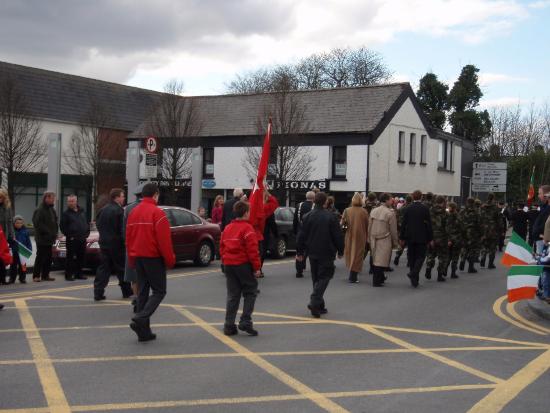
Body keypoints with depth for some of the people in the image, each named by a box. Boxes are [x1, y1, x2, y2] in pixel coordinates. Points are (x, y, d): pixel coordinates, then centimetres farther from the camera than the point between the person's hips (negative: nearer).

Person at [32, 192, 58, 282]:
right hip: (42, 238, -8)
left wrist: (55, 233, 6)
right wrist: (47, 232, -20)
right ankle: (36, 276, 1)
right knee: (40, 257, -5)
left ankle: (45, 275, 18)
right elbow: (38, 224, -20)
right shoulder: (40, 210, -12)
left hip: (49, 239, 8)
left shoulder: (51, 209, 15)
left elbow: (55, 223, 21)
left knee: (48, 258, 10)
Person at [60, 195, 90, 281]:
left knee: (81, 258, 8)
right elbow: (62, 226, -5)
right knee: (70, 258, -6)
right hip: (72, 240, -5)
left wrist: (86, 234, 8)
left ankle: (79, 274, 17)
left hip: (82, 239, 5)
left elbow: (87, 223, 20)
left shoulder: (82, 212, 14)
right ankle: (68, 275, -3)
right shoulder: (66, 213, -1)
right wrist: (69, 235, -10)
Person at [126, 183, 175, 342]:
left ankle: (144, 331, 11)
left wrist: (131, 259, 21)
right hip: (153, 257, -7)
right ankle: (140, 319, -19)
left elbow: (128, 237, 14)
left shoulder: (133, 212, 10)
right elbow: (164, 239, -16)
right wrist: (170, 259, -8)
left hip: (137, 257, 7)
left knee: (143, 291, 11)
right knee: (159, 291, 0)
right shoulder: (157, 213, -12)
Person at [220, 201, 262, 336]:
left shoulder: (227, 228, 11)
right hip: (243, 264, -6)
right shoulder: (247, 228, -11)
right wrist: (257, 267, -10)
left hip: (229, 264, 6)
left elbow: (222, 246, 14)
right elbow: (252, 250, -15)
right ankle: (245, 322, -5)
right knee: (250, 292, 5)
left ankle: (229, 325, 8)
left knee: (233, 295, 10)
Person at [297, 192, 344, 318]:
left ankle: (319, 306, 18)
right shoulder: (330, 217, -9)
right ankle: (314, 303, -17)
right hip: (327, 253, -4)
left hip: (312, 252, 4)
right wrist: (340, 251, 6)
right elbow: (338, 236, -6)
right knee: (324, 277, 0)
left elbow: (301, 236, 2)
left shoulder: (308, 217, 0)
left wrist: (300, 252, 10)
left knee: (316, 278, 14)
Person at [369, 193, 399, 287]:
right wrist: (395, 242, 4)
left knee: (376, 260, 14)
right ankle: (377, 281, 2)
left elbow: (369, 226, 10)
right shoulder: (390, 213, -12)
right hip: (385, 240, -6)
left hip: (374, 239, 6)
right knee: (381, 261, 0)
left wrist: (370, 239, 19)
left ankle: (379, 278, 25)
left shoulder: (373, 211, 5)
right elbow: (393, 230, -7)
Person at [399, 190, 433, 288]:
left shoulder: (408, 209, -1)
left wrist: (402, 238, 8)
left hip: (410, 237, 3)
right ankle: (414, 274, -18)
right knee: (420, 256, 4)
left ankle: (414, 280, 14)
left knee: (411, 257, 11)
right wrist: (430, 238, 0)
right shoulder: (425, 209, -7)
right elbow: (429, 224, -6)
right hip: (421, 238, -3)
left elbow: (404, 224, 1)